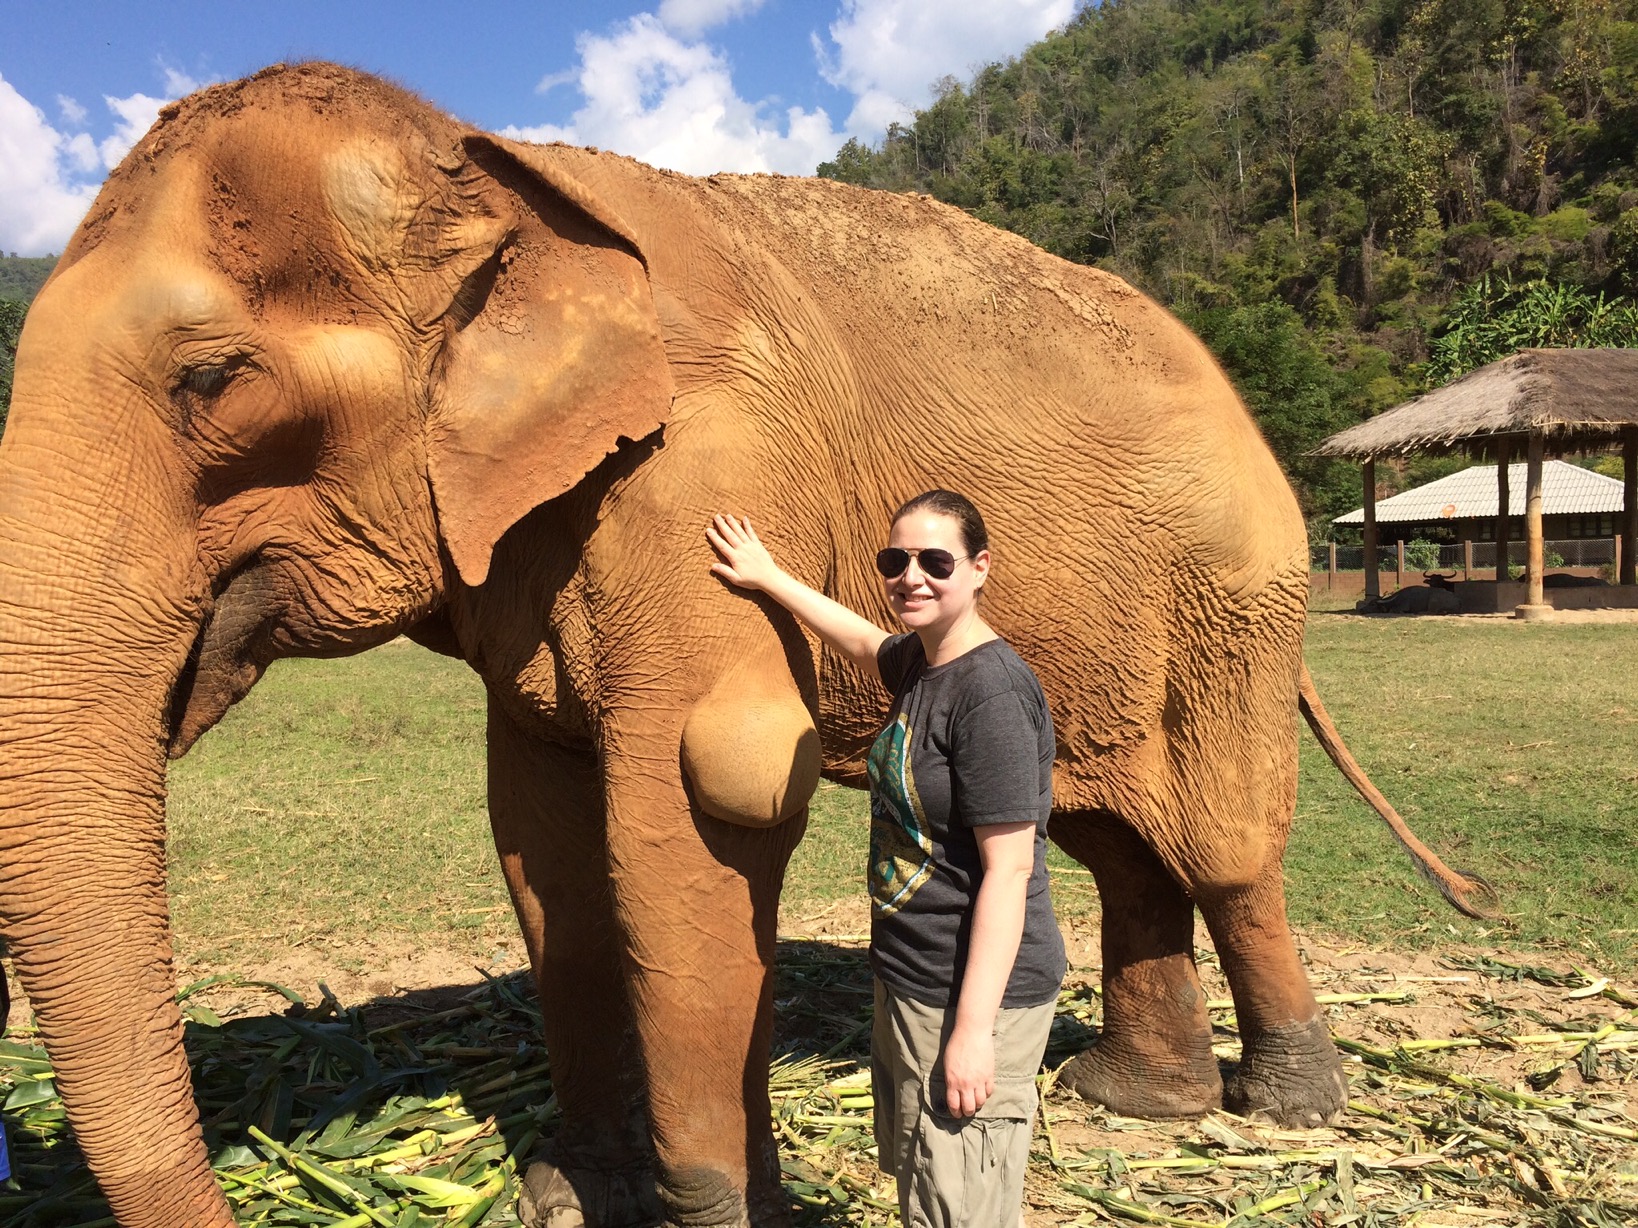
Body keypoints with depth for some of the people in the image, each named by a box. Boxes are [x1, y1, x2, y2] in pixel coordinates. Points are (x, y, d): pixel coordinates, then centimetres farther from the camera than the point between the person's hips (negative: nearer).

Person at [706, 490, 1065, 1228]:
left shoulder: (990, 689, -22)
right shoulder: (918, 662, 4)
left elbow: (1009, 869, -23)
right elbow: (866, 645, 30)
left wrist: (974, 1029, -23)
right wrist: (768, 578, 37)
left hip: (976, 991, -9)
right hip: (909, 978, 9)